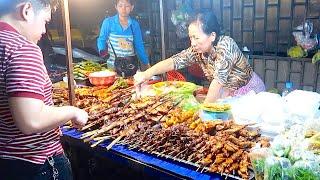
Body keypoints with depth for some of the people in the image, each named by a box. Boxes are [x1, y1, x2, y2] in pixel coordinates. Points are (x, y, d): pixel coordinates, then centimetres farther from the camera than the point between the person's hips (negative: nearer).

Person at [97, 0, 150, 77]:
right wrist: (102, 50, -14)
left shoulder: (135, 25, 3)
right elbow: (101, 39, 6)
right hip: (113, 64, -2)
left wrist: (146, 63, 6)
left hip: (131, 65, 2)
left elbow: (139, 45, 8)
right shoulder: (108, 22, -3)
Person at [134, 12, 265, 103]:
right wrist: (146, 74, -34)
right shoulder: (197, 50, -12)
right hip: (226, 93, 5)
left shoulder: (225, 45, -30)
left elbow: (219, 80, -35)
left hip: (249, 91, -5)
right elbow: (174, 61, -20)